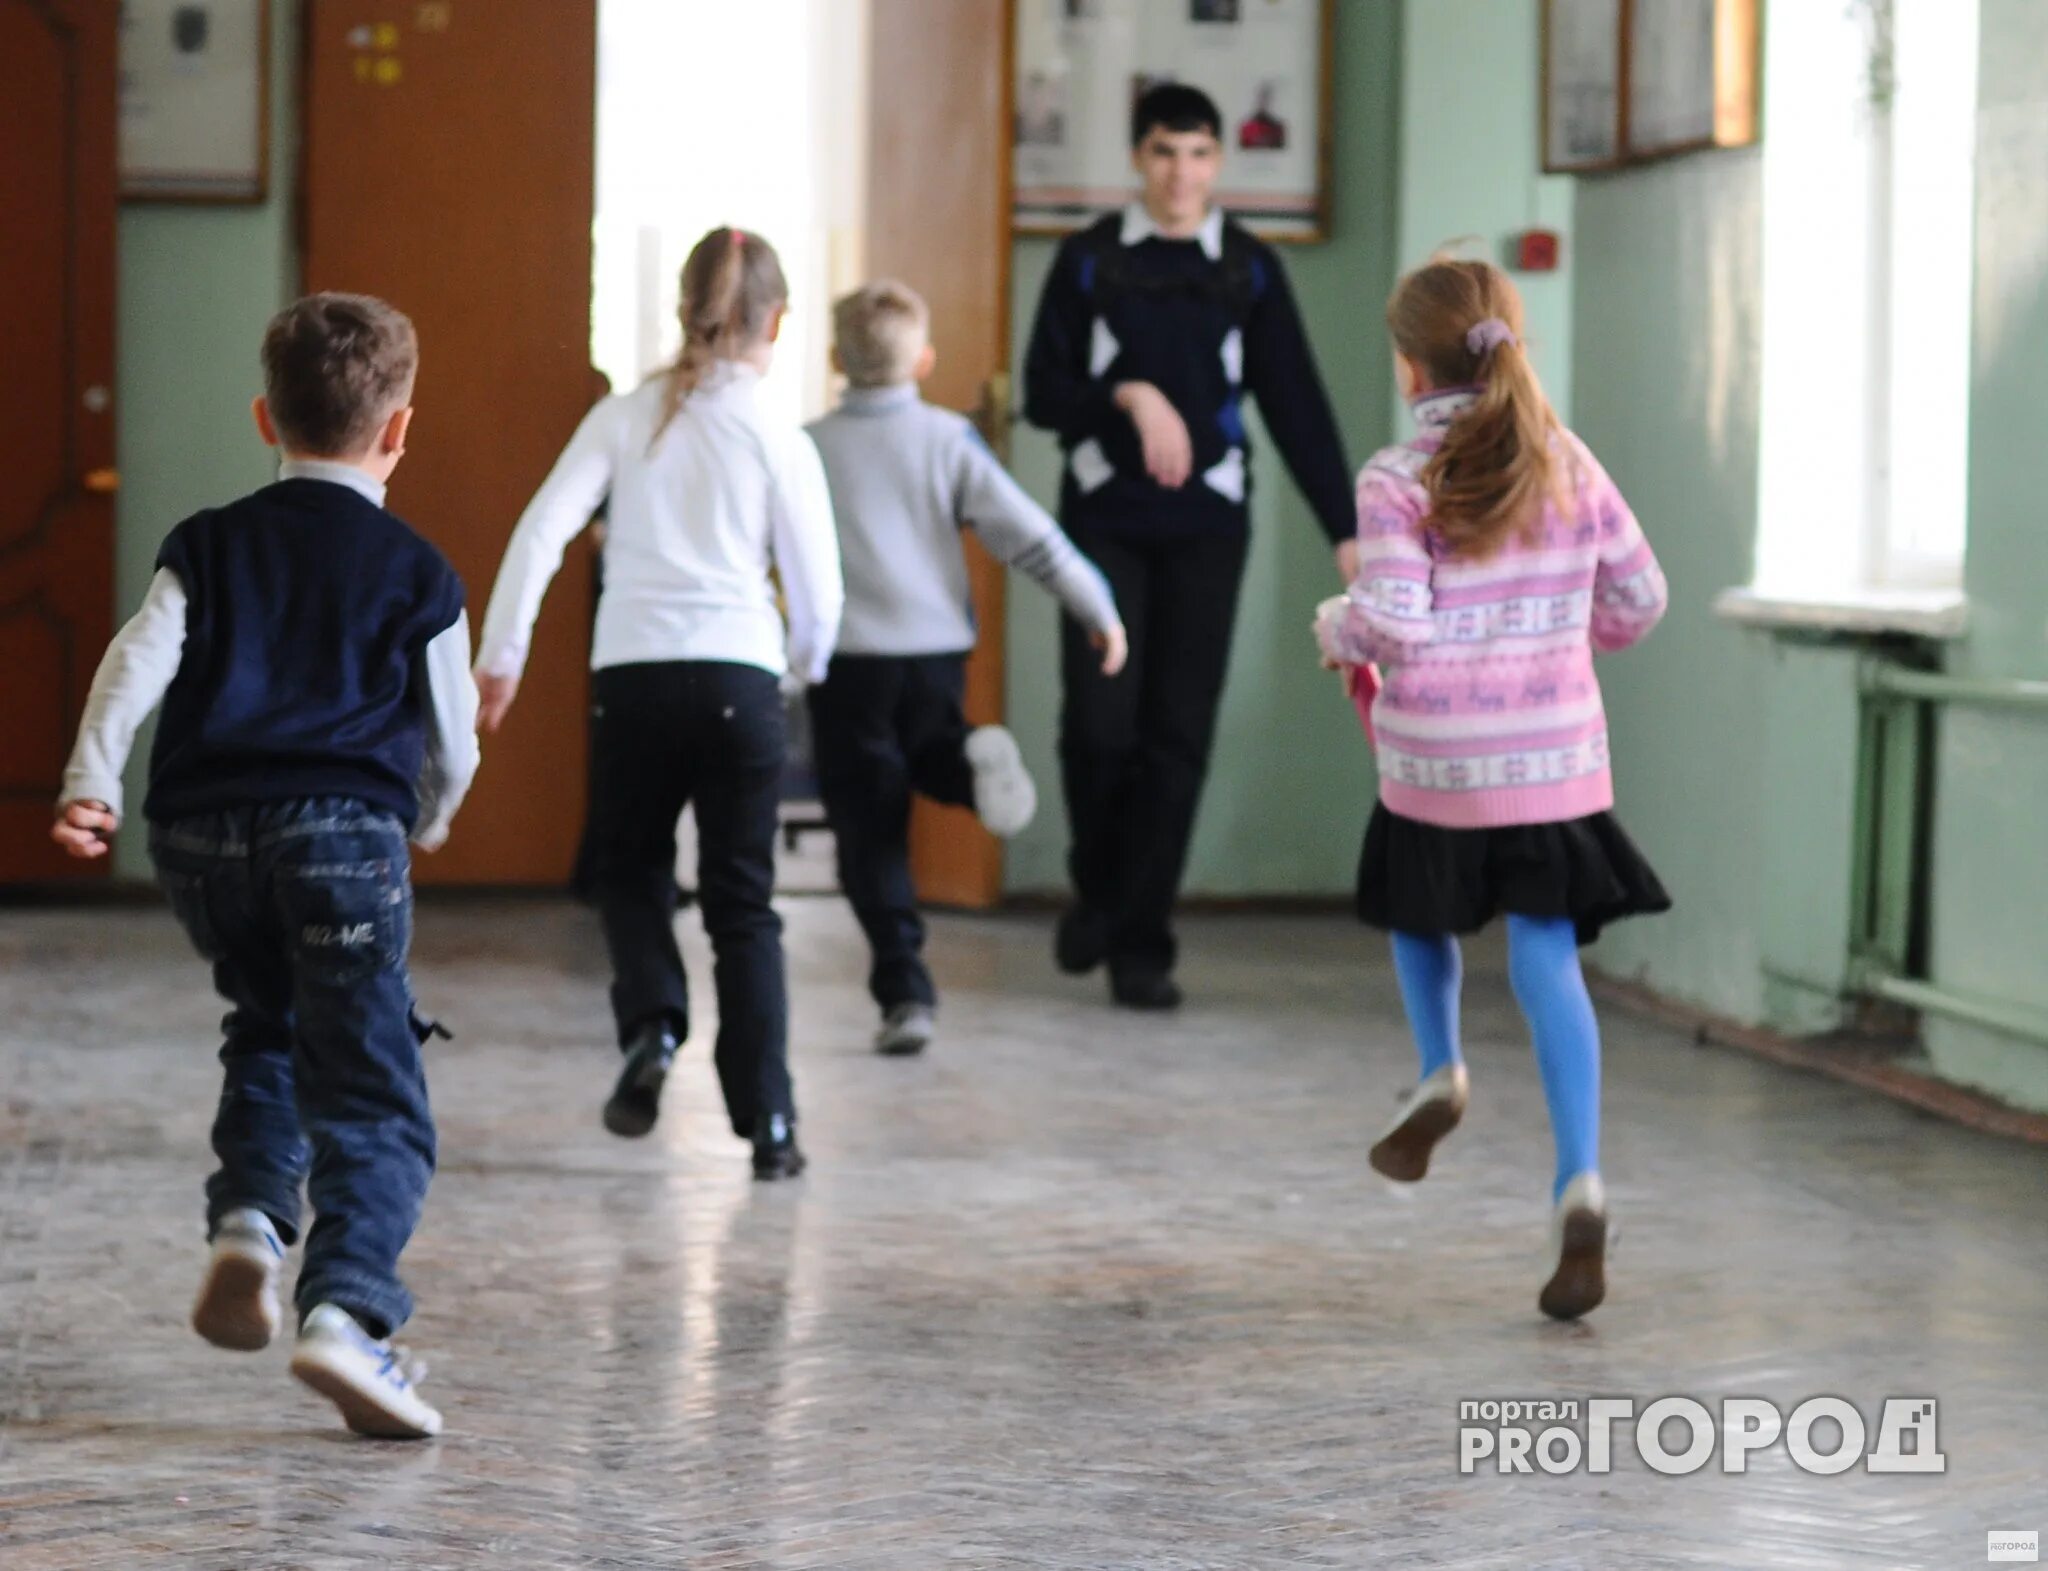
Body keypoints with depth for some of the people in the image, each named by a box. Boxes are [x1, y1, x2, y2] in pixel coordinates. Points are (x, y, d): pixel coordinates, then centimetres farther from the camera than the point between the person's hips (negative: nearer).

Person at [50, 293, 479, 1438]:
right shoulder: (417, 574, 10)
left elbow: (138, 661, 0)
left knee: (269, 1034, 28)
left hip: (202, 835, 4)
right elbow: (452, 746, 14)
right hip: (343, 829, -4)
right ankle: (346, 1312, -22)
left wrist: (90, 784, -10)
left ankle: (248, 1223, 6)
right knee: (375, 1104, -2)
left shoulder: (210, 547, 17)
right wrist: (429, 820, 34)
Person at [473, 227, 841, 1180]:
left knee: (629, 870, 21)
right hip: (740, 680, -1)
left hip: (632, 674, 1)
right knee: (742, 902, 7)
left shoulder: (625, 419, 5)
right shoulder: (781, 445, 1)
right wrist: (803, 666, 24)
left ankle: (652, 1025, -5)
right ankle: (768, 1122, 4)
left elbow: (542, 533, -2)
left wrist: (501, 651, 3)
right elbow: (819, 596, 4)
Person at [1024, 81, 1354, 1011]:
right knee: (1099, 721, -11)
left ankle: (1141, 944, 5)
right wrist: (1130, 397, -16)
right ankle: (1098, 892, 17)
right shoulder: (1088, 260, 4)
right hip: (1103, 520, -1)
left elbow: (1297, 405, 3)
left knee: (1177, 736, -2)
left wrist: (1345, 532, -3)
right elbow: (1044, 393, 2)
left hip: (1205, 525, 1)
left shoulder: (1250, 271, 6)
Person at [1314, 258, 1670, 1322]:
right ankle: (1579, 1184, -11)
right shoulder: (1569, 467, 3)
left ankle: (1440, 1072, 22)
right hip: (1558, 762, 2)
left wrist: (1338, 627, 2)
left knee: (1417, 913, 30)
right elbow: (1637, 602, 7)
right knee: (1548, 964, 0)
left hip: (1438, 764, -2)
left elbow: (1394, 626, -19)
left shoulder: (1397, 483, -10)